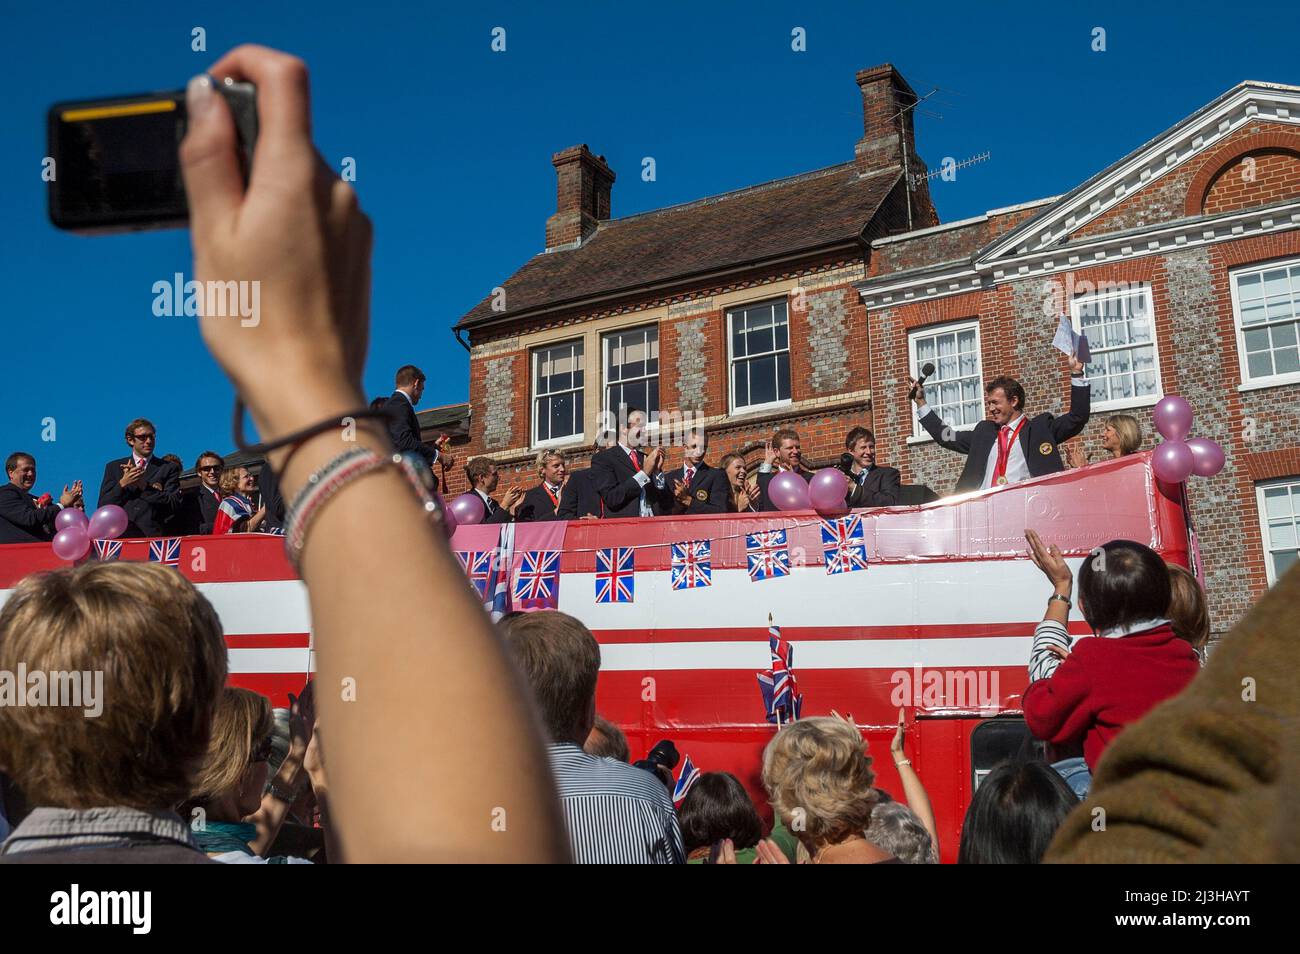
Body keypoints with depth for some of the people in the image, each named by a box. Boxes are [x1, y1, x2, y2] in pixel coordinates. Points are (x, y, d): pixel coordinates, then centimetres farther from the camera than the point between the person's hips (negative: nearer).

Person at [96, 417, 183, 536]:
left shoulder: (169, 468, 12)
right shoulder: (113, 467, 18)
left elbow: (174, 505, 0)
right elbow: (102, 507, 10)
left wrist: (144, 486, -6)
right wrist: (122, 484, -4)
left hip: (153, 535, -1)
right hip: (120, 535, 1)